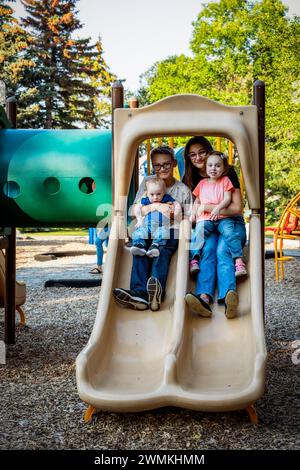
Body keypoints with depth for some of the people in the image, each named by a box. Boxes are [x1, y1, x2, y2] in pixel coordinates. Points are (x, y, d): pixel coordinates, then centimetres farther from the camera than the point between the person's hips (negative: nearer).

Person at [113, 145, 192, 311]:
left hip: (171, 231, -1)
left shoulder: (183, 190, 9)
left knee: (162, 250, -35)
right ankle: (139, 293, -49)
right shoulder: (147, 182, 10)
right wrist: (156, 206, -14)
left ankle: (156, 290, -57)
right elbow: (134, 211, 1)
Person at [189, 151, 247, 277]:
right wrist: (193, 213, 5)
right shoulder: (202, 183, 19)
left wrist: (218, 208, -18)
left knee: (230, 232, -26)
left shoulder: (225, 180, 12)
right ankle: (193, 259, -27)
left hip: (223, 217, -2)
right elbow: (197, 201, 24)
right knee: (198, 233, -25)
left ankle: (238, 259, -27)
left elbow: (227, 199, 0)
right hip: (204, 218, 2)